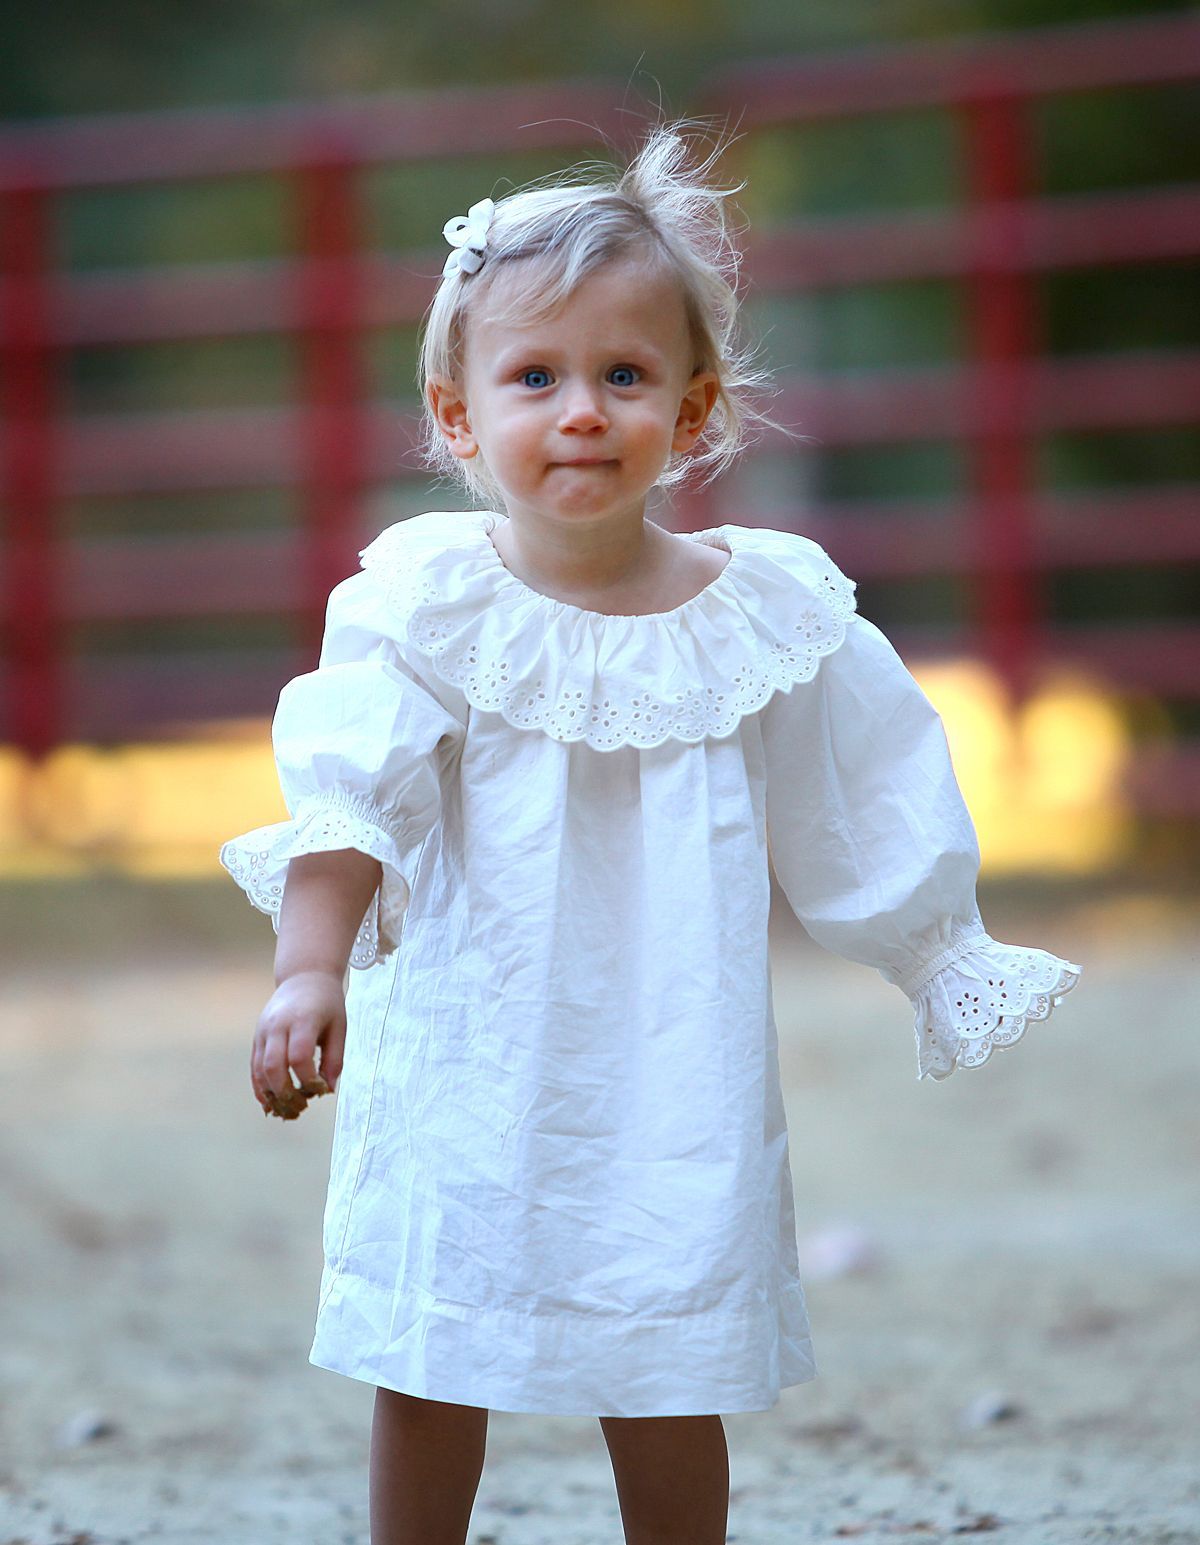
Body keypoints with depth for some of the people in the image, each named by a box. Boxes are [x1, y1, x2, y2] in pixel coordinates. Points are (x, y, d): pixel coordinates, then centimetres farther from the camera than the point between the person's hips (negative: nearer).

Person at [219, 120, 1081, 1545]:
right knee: (426, 1376, 8)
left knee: (668, 1392, 6)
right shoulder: (428, 605, -8)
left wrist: (948, 971, 14)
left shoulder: (767, 613, -3)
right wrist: (310, 972, -24)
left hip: (675, 1078, 1)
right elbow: (348, 806, -12)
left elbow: (862, 824, 9)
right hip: (468, 1071, -1)